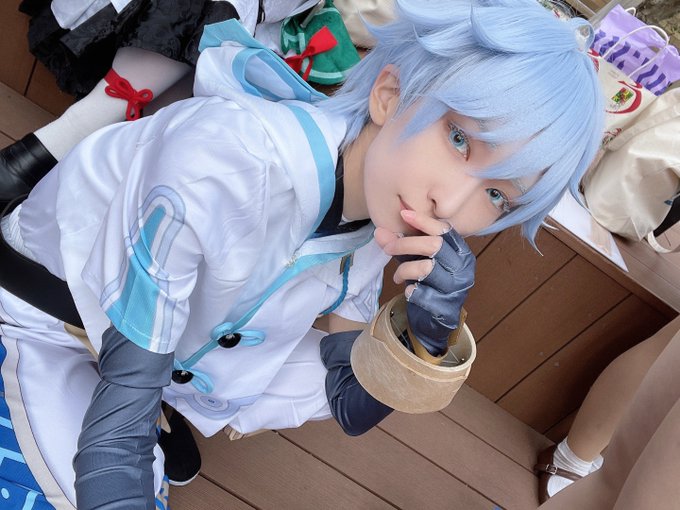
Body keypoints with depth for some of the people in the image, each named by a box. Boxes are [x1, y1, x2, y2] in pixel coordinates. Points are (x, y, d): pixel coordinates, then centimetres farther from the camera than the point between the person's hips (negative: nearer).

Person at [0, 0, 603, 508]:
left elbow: (351, 407, -10)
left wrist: (429, 323, -28)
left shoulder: (386, 223, -18)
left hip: (192, 335, 5)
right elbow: (119, 414, -35)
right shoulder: (223, 165, -40)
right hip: (49, 318, -5)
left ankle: (170, 407, 19)